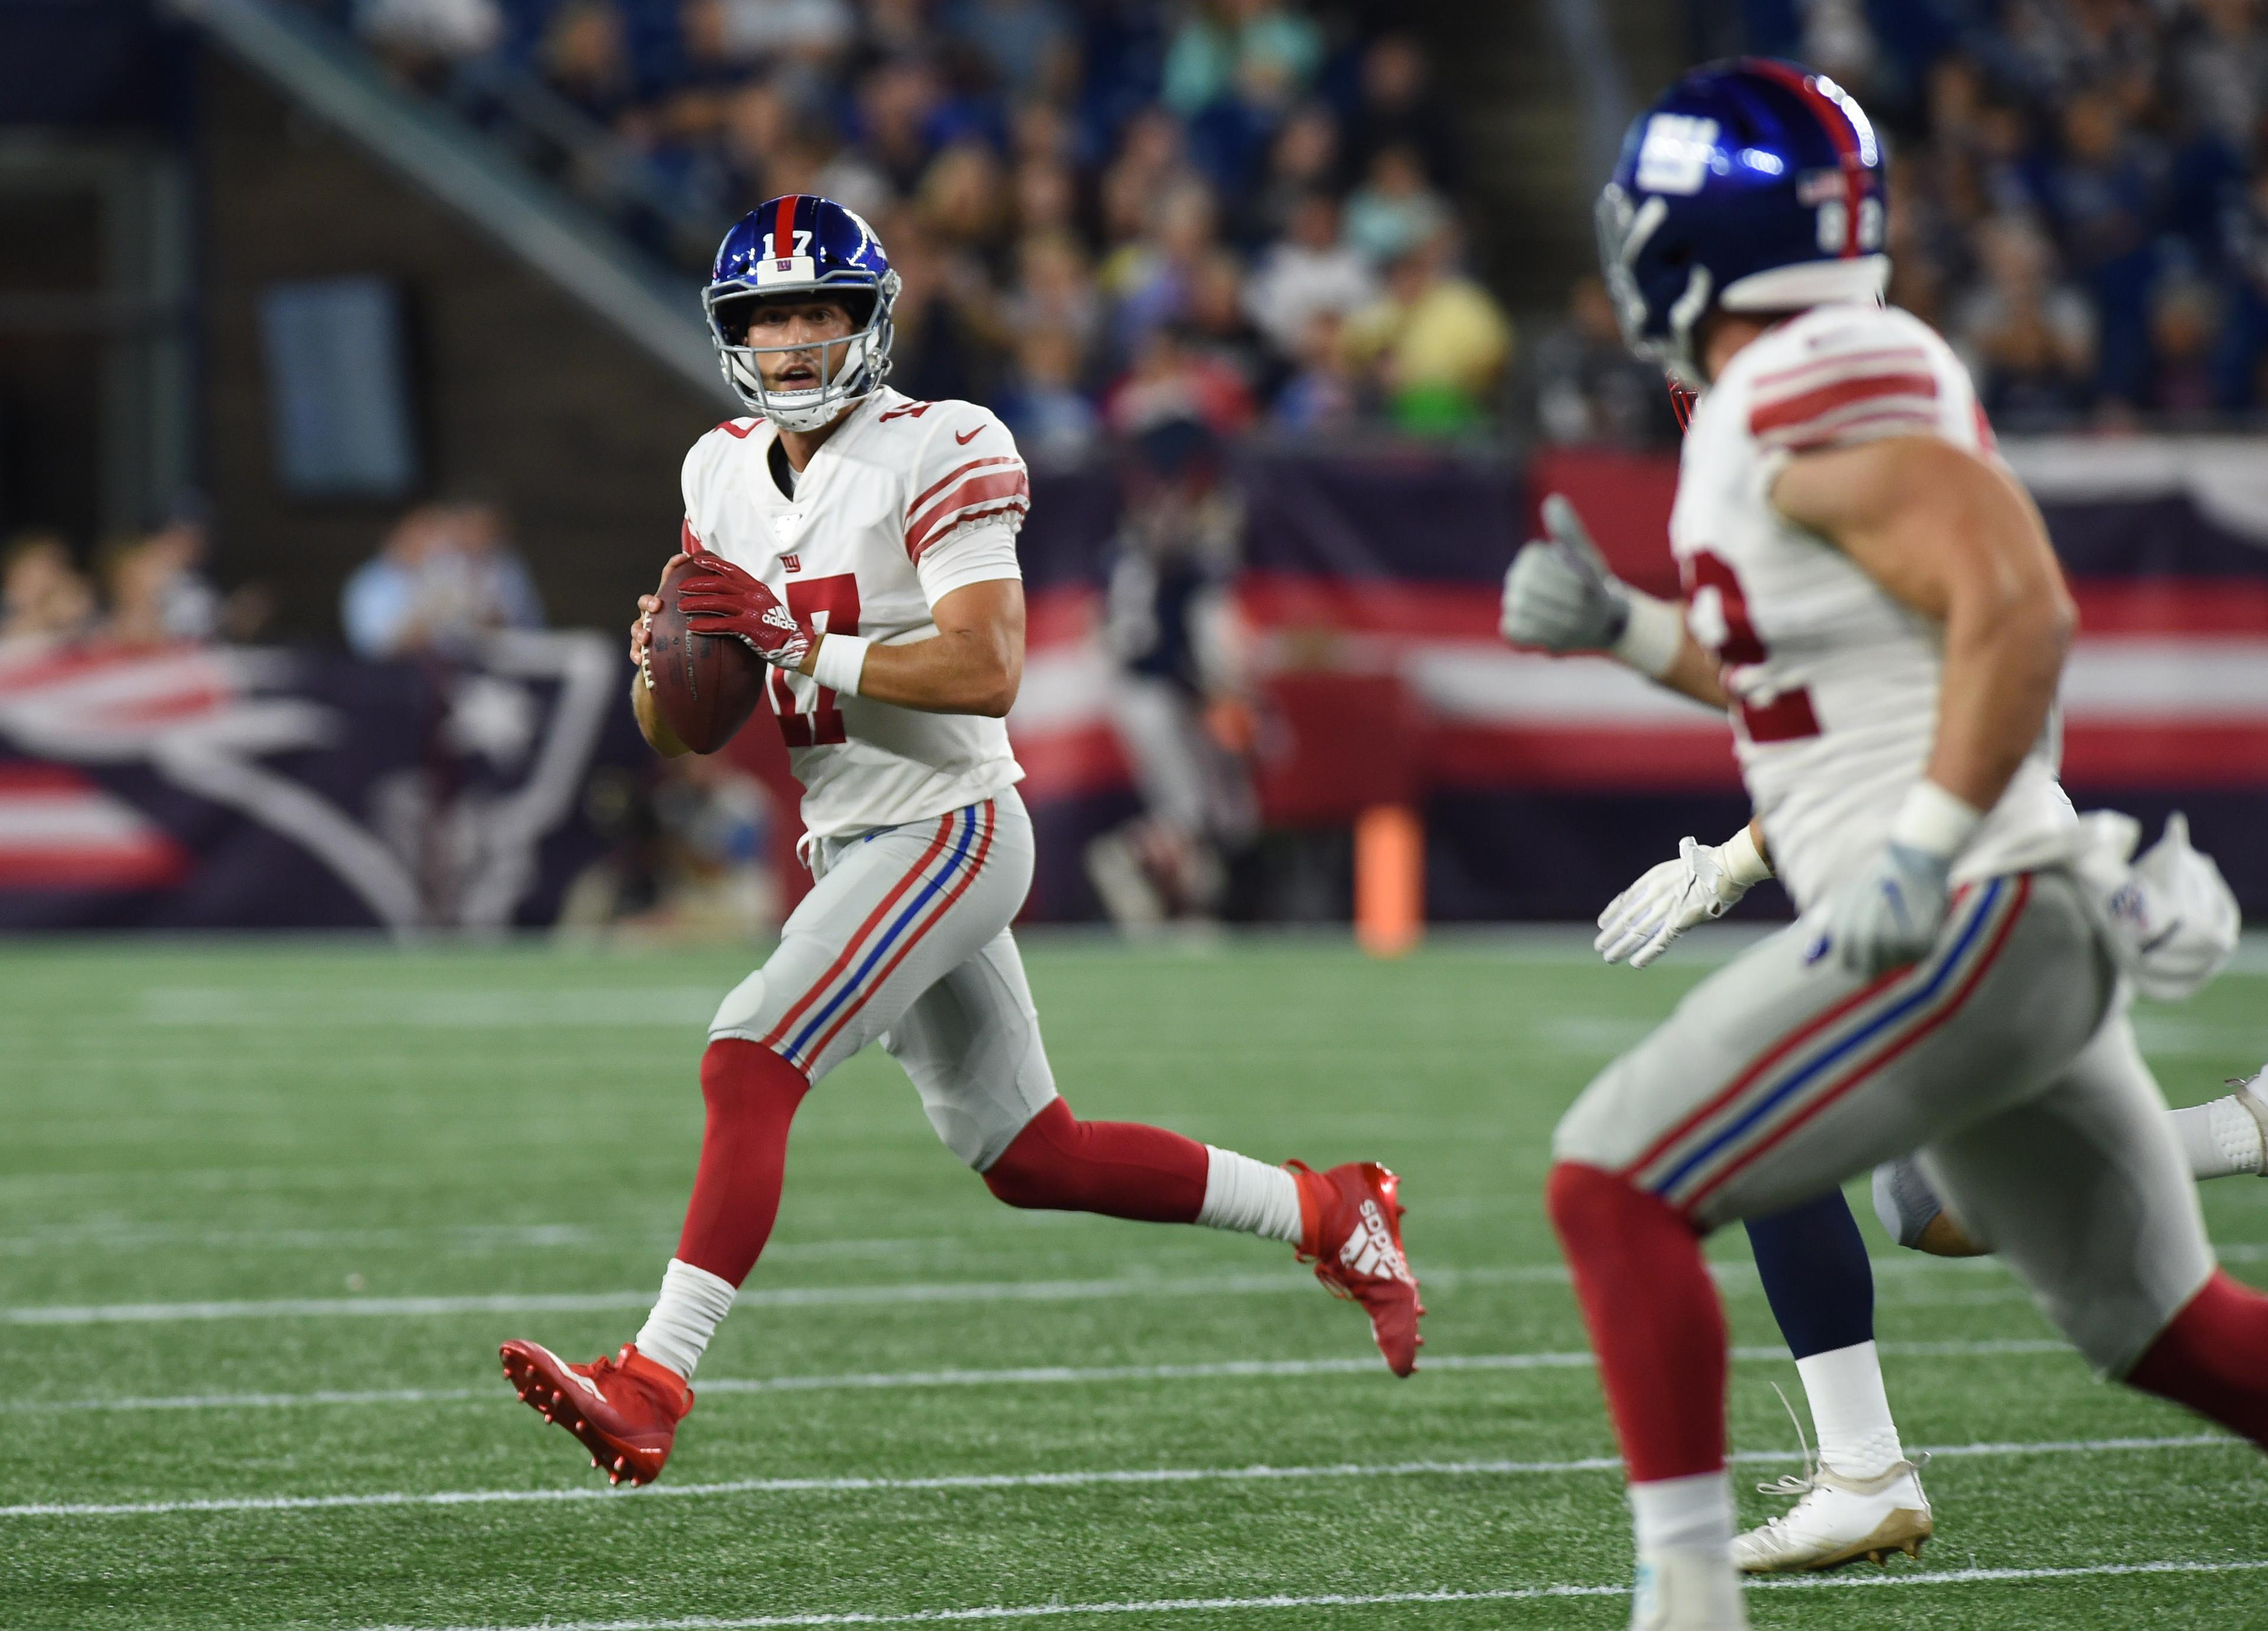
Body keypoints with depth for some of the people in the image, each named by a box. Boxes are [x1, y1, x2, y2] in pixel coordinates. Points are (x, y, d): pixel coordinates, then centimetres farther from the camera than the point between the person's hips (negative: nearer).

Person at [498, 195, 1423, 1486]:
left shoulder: (935, 456, -13)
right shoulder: (724, 474, 9)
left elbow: (988, 670, -24)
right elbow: (679, 735, 12)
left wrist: (798, 646, -28)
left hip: (949, 827, -8)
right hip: (850, 843, 8)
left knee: (748, 1066, -22)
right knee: (1030, 1158, 14)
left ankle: (652, 1390, -26)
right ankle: (1328, 1214, 30)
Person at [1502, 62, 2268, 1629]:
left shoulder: (1818, 396, -15)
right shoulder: (1835, 384, 15)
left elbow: (2017, 609, -24)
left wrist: (1924, 854, -26)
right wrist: (1624, 627, 16)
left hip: (1966, 919, -10)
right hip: (2035, 933, 10)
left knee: (1616, 1185, -9)